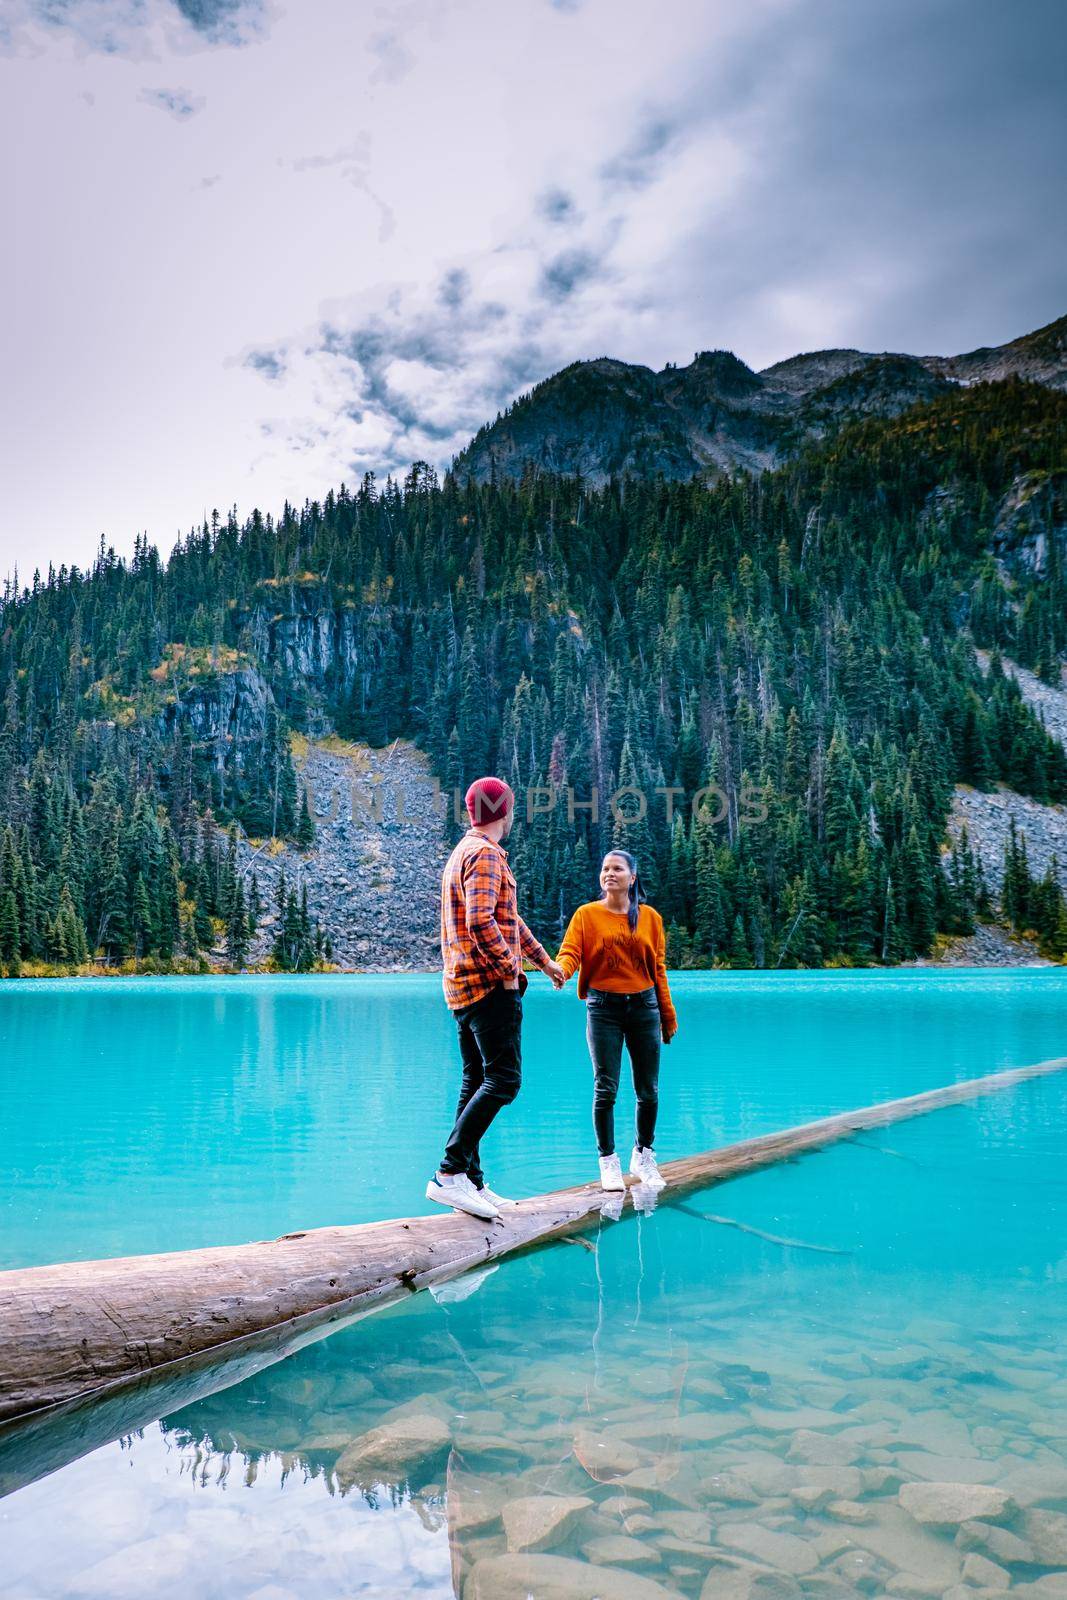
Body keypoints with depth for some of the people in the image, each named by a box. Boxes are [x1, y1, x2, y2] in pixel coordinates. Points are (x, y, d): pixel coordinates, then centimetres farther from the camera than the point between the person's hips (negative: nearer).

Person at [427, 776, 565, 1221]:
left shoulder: (461, 854, 22)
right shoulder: (485, 854, -11)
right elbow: (481, 922, -24)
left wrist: (543, 958, 33)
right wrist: (509, 970, -16)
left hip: (463, 985, 10)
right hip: (490, 984, -10)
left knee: (476, 1082, 10)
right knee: (502, 1080, -11)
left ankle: (471, 1183, 11)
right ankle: (450, 1174, -16)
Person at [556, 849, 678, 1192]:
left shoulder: (650, 917, 7)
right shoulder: (587, 914, 2)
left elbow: (659, 969, 9)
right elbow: (570, 952, -10)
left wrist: (668, 1016, 9)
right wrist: (561, 970, -33)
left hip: (644, 1006, 2)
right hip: (603, 1008, -2)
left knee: (648, 1090, 6)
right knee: (605, 1089, -3)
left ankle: (643, 1156, 26)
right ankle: (608, 1162, 11)